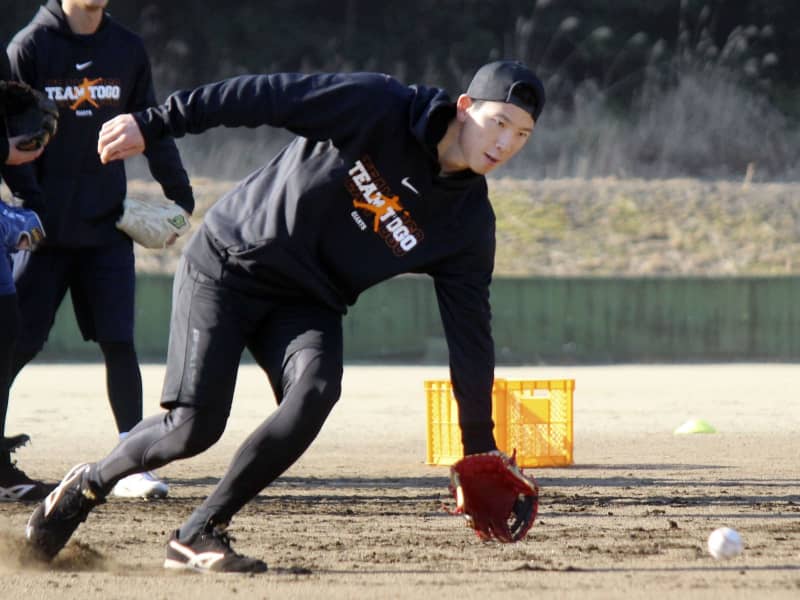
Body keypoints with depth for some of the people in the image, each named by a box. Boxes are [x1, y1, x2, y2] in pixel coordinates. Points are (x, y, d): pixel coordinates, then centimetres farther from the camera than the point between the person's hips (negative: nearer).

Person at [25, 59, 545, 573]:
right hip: (225, 267, -4)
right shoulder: (378, 107, -18)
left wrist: (480, 443, -5)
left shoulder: (468, 222, -6)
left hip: (307, 305, 4)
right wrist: (154, 125, -24)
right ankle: (91, 484, 16)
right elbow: (264, 96, -19)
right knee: (195, 426, -15)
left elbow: (470, 332, -2)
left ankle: (199, 535, -15)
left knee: (316, 389, -27)